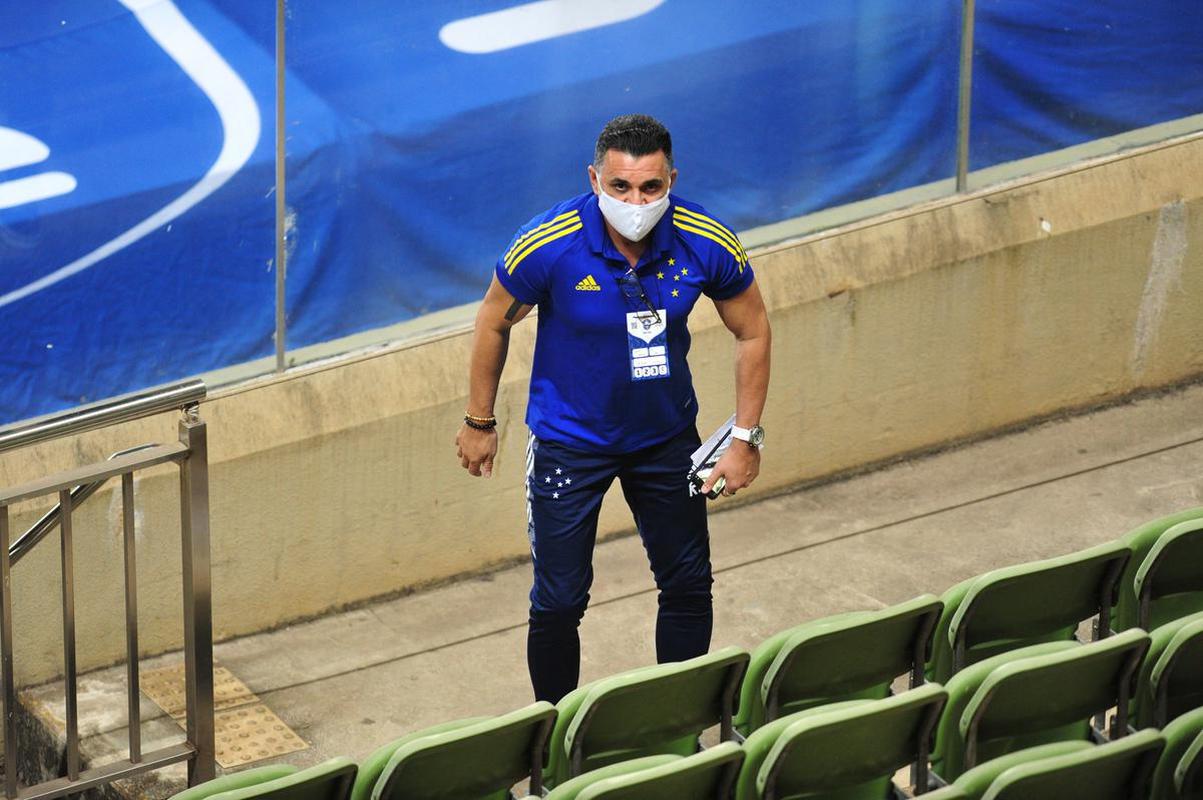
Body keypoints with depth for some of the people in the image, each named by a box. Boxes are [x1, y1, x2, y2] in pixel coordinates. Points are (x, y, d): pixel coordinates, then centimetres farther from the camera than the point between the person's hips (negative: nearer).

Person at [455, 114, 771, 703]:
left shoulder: (706, 244, -20)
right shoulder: (549, 245, -26)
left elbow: (752, 332, -3)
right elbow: (493, 324, -8)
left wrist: (746, 437, -6)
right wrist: (479, 423, 1)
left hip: (666, 434, 3)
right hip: (569, 440, -3)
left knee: (688, 587, 13)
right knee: (559, 602, -1)